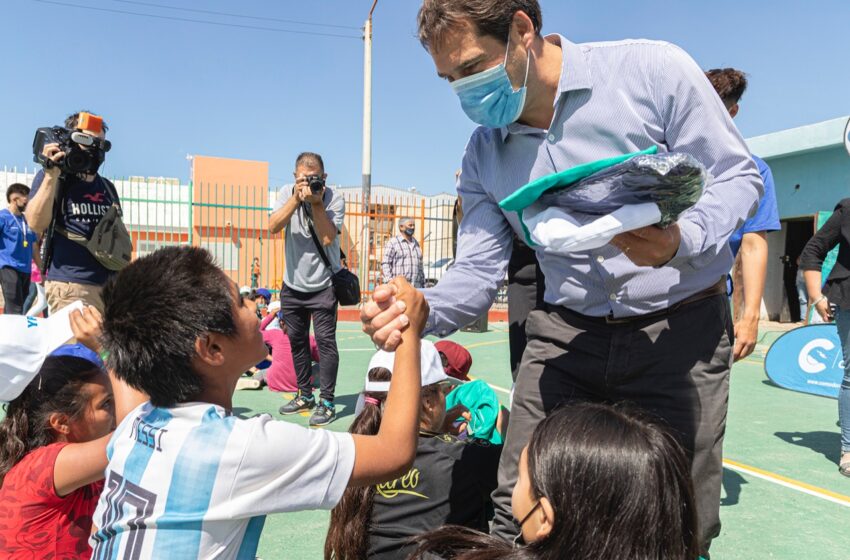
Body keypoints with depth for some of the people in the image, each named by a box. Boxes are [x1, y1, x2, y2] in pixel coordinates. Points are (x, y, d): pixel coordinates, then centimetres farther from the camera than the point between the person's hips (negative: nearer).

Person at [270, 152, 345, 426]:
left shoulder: (334, 199, -11)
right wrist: (297, 198, -22)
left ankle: (326, 402, 0)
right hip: (293, 283, 4)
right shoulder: (288, 194, -1)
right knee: (296, 340, 12)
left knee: (325, 340, -7)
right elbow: (273, 226, -16)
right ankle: (305, 396, 26)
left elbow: (327, 238, -22)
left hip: (323, 285, -4)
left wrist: (316, 202, -25)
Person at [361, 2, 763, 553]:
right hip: (565, 334, 3)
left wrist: (681, 241, -28)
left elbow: (738, 176, -7)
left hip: (680, 325, -2)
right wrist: (423, 310, -21)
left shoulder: (655, 70, -10)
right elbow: (479, 269, 0)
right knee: (517, 515, 3)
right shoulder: (483, 153, 2)